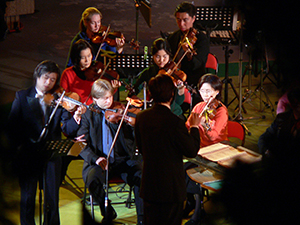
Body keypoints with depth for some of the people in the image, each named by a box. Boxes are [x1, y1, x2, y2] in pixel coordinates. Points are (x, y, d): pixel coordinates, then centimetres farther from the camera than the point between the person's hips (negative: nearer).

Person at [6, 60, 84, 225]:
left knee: (52, 198, 0)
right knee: (27, 198, -1)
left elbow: (67, 130, -3)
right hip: (27, 154, -1)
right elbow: (12, 127, 1)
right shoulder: (22, 97, 5)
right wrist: (18, 148, -11)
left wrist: (76, 118, -22)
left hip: (51, 155, 1)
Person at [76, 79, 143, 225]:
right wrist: (95, 158, -22)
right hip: (99, 162, 0)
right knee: (91, 180, -32)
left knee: (142, 177, -28)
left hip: (123, 159, 0)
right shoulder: (88, 115, 5)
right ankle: (108, 213, -3)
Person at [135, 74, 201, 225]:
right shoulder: (175, 122, -23)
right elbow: (192, 151, -13)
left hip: (148, 186, 6)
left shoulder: (141, 117, -3)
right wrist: (194, 126, 0)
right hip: (171, 187, -6)